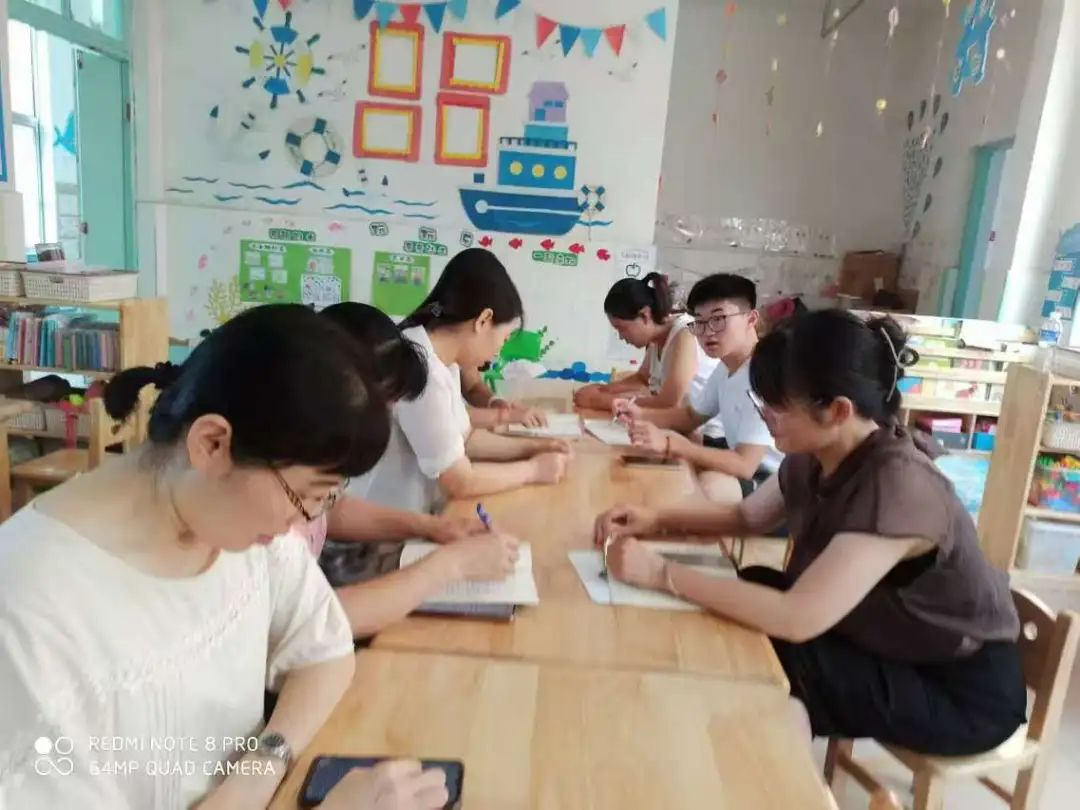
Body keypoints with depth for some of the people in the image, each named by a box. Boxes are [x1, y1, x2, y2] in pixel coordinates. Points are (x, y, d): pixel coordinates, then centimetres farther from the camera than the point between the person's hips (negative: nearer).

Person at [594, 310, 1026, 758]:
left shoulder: (899, 486, -33)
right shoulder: (817, 458, -8)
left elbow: (797, 619, -38)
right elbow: (748, 515, 9)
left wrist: (661, 574, -33)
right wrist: (657, 520, -7)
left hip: (962, 689, -7)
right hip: (885, 642, 8)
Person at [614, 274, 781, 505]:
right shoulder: (726, 366, 3)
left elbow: (744, 465, -32)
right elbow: (691, 416, 16)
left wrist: (669, 445, -38)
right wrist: (640, 414, -1)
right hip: (746, 462, 9)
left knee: (706, 486, -32)